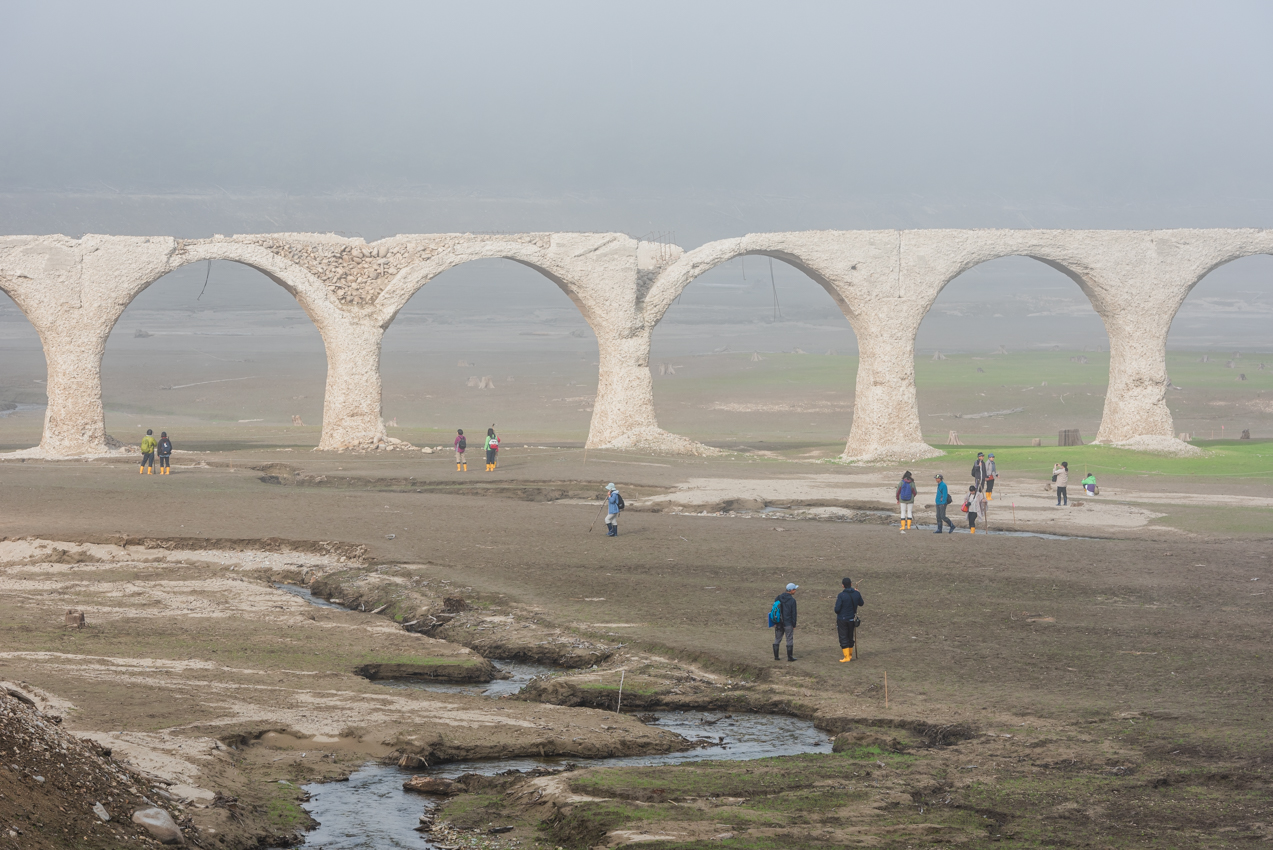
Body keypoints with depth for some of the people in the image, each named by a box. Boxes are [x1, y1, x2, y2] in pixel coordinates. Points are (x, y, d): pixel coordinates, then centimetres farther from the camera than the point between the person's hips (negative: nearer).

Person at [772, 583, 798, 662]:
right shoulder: (792, 600, -14)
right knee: (789, 640, 6)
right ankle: (790, 657, 9)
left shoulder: (778, 598, 0)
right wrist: (794, 625, -1)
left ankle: (776, 656, 16)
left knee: (777, 639, 13)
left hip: (779, 622, 4)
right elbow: (793, 613, -11)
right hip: (788, 624, -4)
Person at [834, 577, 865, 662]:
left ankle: (847, 657, 0)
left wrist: (837, 612, 6)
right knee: (850, 637, 18)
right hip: (852, 619, 5)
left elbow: (837, 609, -17)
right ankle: (850, 655, 26)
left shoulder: (841, 595, -17)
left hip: (842, 619, -5)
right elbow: (861, 604, 13)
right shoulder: (857, 594, -5)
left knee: (843, 638, 2)